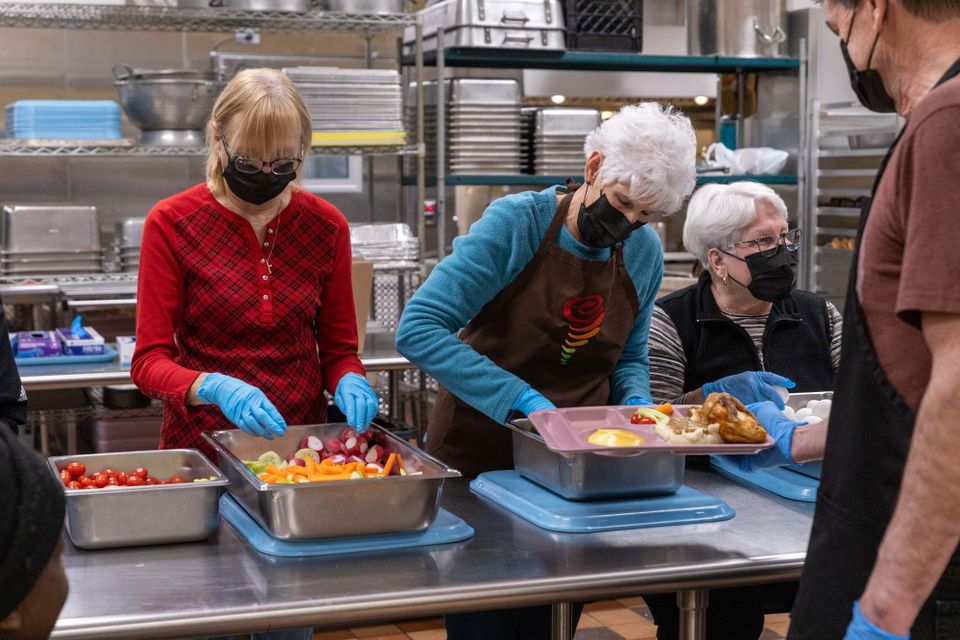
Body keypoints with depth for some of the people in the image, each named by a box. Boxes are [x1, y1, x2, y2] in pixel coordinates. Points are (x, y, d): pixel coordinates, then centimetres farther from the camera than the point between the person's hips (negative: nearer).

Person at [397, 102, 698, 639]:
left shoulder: (646, 253, 0)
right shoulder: (516, 223, -17)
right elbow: (418, 330, -24)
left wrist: (635, 403, -8)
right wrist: (520, 399, -29)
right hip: (480, 458, -4)